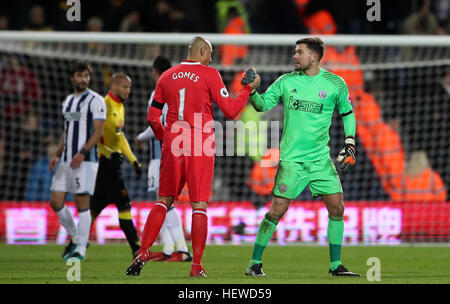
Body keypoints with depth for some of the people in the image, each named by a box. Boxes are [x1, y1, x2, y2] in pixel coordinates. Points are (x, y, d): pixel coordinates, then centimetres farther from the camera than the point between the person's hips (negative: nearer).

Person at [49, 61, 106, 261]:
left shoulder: (95, 100, -4)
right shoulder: (68, 101, 18)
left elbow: (98, 132, -11)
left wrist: (82, 153, -21)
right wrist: (57, 155, 12)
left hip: (85, 160, -7)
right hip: (66, 160, 7)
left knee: (82, 203, -8)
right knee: (55, 201, 3)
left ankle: (80, 249, -3)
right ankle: (76, 238, 20)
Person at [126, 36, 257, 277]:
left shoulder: (167, 76, 10)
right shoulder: (209, 74, -3)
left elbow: (152, 117, 12)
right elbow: (230, 110, -4)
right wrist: (249, 89, 8)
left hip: (173, 146, 4)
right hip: (200, 148, -4)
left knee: (163, 201, 12)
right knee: (199, 205, 0)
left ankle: (143, 253, 0)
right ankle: (196, 266, -3)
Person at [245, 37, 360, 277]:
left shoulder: (335, 84, 2)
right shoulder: (286, 82, 2)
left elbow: (347, 113, 14)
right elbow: (263, 105, 3)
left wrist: (349, 145, 7)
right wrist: (252, 90, -16)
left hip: (321, 159, 2)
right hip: (292, 158, -2)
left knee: (337, 207, -3)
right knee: (277, 210, -9)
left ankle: (335, 265, 10)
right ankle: (255, 263, 2)